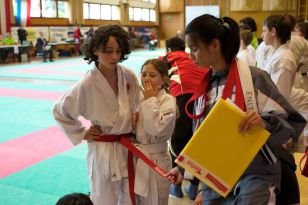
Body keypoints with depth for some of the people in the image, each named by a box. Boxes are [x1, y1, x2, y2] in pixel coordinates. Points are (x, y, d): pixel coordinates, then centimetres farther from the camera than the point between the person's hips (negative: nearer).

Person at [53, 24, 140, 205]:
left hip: (130, 146, 4)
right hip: (103, 151, -4)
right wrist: (82, 134, -4)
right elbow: (60, 111, -4)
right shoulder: (87, 84, -19)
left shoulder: (129, 77, -7)